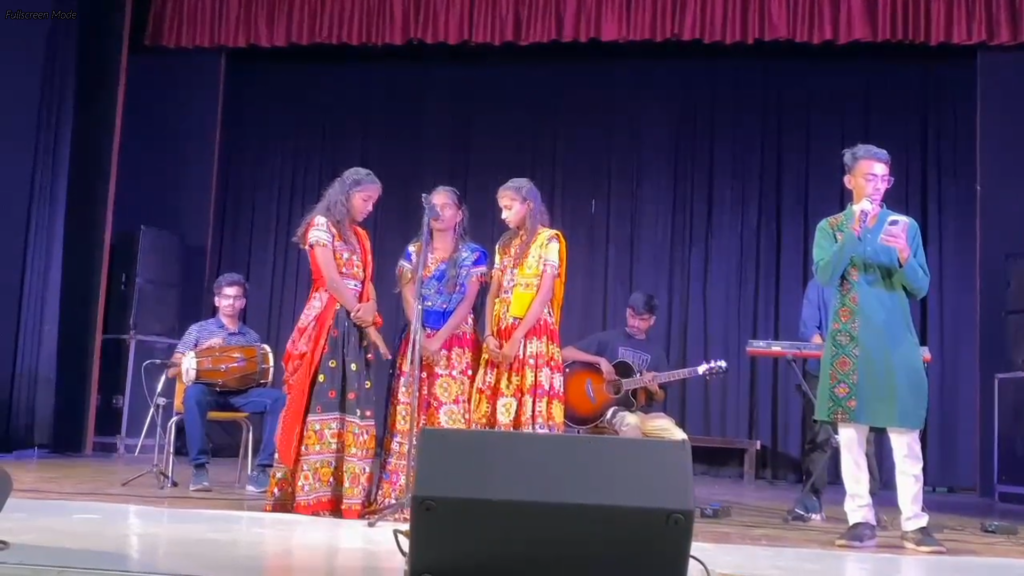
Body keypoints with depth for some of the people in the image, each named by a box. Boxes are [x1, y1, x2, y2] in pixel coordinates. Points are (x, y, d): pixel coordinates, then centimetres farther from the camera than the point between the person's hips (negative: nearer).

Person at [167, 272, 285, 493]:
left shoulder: (252, 337, 19)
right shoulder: (199, 330, 12)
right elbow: (172, 371, 4)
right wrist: (202, 350, -10)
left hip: (241, 394, 2)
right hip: (209, 392, -2)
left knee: (279, 398, -27)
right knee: (194, 392, -38)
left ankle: (261, 469, -25)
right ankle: (200, 467, -30)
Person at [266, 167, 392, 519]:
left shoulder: (360, 237, 21)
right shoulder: (322, 225, -1)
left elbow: (367, 284, 13)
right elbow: (331, 279, -10)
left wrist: (371, 316, -7)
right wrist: (362, 315, -6)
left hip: (355, 326, 7)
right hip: (327, 322, -7)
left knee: (353, 406, 1)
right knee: (321, 403, -10)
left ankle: (345, 494, 3)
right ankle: (311, 492, -7)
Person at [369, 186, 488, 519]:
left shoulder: (473, 255, 3)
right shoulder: (414, 251, 10)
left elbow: (467, 302, -5)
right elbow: (408, 298, 2)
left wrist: (439, 339, -15)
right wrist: (422, 339, -12)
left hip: (455, 343, -2)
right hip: (418, 340, 2)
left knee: (451, 415, -7)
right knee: (411, 417, 0)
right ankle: (404, 492, 3)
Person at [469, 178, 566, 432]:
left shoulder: (549, 240, -2)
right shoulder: (505, 244, 18)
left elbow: (544, 295, -11)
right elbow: (493, 294, 12)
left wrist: (516, 339, -16)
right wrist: (488, 335, -3)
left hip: (532, 333, -6)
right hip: (500, 336, 6)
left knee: (531, 409, -10)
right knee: (495, 408, 3)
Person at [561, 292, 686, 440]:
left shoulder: (656, 353, 13)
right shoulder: (608, 339, 2)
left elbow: (661, 398, 16)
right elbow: (565, 353, -6)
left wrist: (654, 389, -8)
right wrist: (600, 360, -17)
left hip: (641, 412, 4)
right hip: (608, 409, -4)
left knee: (680, 438, -21)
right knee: (630, 422, -39)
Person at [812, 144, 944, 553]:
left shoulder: (906, 225, 8)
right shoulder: (831, 227, 5)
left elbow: (921, 288, 4)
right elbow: (825, 277, -10)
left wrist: (904, 255, -15)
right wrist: (853, 233, -18)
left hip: (896, 341, 1)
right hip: (849, 341, 0)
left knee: (906, 435, -1)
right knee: (851, 434, 0)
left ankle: (914, 523, 5)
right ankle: (861, 520, 7)